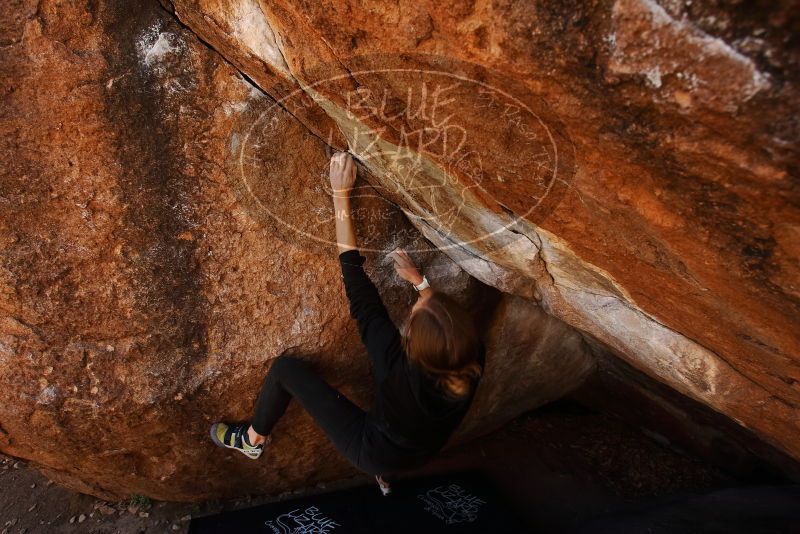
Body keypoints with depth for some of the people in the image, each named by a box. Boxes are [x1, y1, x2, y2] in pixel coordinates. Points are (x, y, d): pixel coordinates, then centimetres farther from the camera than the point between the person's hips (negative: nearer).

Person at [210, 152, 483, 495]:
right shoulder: (472, 363, -29)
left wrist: (341, 194, -29)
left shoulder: (398, 363, -40)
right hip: (419, 454, 5)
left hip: (373, 453, -4)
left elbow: (355, 279, -33)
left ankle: (252, 440, 26)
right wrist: (419, 282, 1)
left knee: (287, 367, -3)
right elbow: (450, 318, -3)